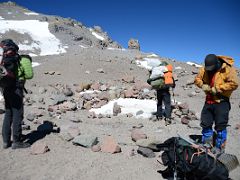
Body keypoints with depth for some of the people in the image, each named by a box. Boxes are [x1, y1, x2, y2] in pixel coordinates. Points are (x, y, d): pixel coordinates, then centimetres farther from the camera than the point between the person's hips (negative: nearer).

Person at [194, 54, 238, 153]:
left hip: (222, 102, -5)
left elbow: (234, 84, -18)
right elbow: (197, 79, 12)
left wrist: (217, 89, -21)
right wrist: (202, 85, -9)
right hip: (209, 101, 5)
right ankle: (207, 145, 29)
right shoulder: (204, 69, 0)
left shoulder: (228, 69, -14)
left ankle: (219, 148, 16)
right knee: (205, 123, 11)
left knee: (220, 126, 0)